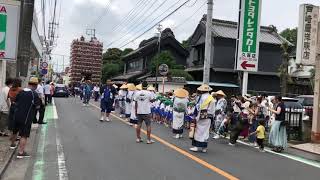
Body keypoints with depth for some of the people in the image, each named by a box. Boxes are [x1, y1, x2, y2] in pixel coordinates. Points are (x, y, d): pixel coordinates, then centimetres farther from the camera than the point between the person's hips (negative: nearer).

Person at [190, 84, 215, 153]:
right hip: (208, 117, 5)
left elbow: (198, 108, -12)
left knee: (198, 131, 2)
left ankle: (196, 146, 4)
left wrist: (197, 117, -9)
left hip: (201, 117, -5)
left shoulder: (201, 97, -8)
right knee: (205, 132, 8)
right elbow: (212, 110, 10)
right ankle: (204, 148, 13)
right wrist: (211, 116, 17)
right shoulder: (211, 98, 8)